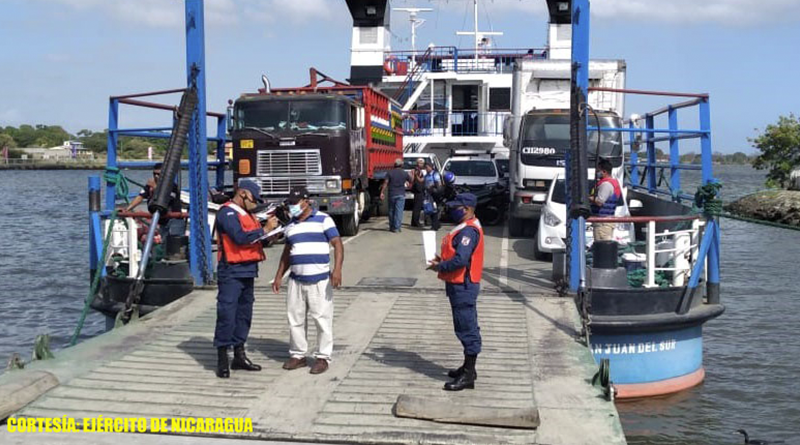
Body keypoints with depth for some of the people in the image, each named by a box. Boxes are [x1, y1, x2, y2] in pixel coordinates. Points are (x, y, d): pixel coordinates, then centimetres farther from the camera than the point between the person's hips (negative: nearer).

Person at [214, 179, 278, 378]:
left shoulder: (246, 213, 21)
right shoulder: (227, 213, -9)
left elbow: (254, 238, 16)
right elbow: (240, 237, -22)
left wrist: (270, 231, 1)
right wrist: (264, 230, -17)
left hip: (247, 271, 10)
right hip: (231, 272, -9)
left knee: (244, 314, 14)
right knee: (227, 315, -8)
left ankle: (239, 356, 23)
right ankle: (222, 360, -3)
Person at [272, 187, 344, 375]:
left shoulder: (323, 220, -3)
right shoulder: (290, 226, 15)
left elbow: (337, 244, -8)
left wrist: (337, 269, -20)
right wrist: (278, 276, 18)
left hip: (320, 280, -6)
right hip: (296, 280, 6)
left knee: (323, 319, -2)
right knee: (295, 319, 8)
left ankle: (322, 357, 7)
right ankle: (298, 354, 20)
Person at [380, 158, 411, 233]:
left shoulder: (390, 173, -1)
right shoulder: (404, 173, 1)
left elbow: (385, 183, -8)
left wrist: (382, 192, -6)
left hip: (392, 194, 1)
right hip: (401, 194, -1)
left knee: (391, 211, 12)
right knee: (399, 211, -3)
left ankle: (391, 227, 19)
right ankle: (396, 227, -9)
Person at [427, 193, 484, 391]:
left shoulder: (469, 231, -20)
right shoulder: (466, 228, 15)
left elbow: (460, 260, -27)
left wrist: (440, 267, -13)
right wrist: (442, 260, 5)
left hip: (463, 287, -11)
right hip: (461, 285, 11)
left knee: (467, 329, -5)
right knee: (467, 328, 18)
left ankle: (468, 376, -1)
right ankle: (468, 367, 29)